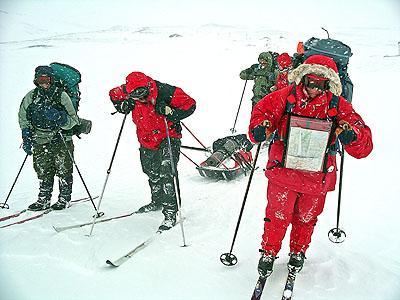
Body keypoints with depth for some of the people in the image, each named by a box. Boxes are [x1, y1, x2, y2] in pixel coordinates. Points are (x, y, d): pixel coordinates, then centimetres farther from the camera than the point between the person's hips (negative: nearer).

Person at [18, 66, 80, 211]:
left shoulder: (61, 96, -8)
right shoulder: (31, 97, 2)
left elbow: (74, 119, -8)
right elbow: (23, 118, 13)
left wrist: (62, 119, -28)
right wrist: (27, 136, 2)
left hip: (61, 140, -3)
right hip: (41, 141, 3)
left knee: (63, 170, 4)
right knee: (43, 172, 9)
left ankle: (64, 198, 19)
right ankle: (43, 200, 22)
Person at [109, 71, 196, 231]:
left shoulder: (166, 92, -27)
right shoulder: (128, 92, -14)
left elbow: (190, 104, -18)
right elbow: (113, 94, 7)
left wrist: (172, 113, -34)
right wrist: (122, 105, -14)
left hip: (168, 138, -5)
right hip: (147, 142, 6)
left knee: (165, 174, -17)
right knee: (152, 174, 21)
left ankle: (170, 212, -5)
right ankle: (157, 201, 46)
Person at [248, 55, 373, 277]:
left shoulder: (338, 106, -7)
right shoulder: (286, 97, -9)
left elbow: (364, 147, -7)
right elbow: (263, 111, 4)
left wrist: (351, 135, -30)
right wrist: (260, 128, -18)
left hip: (317, 178, 2)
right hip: (283, 173, -1)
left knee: (306, 218, 20)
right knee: (277, 216, 9)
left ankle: (298, 252, 47)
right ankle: (269, 252, 35)